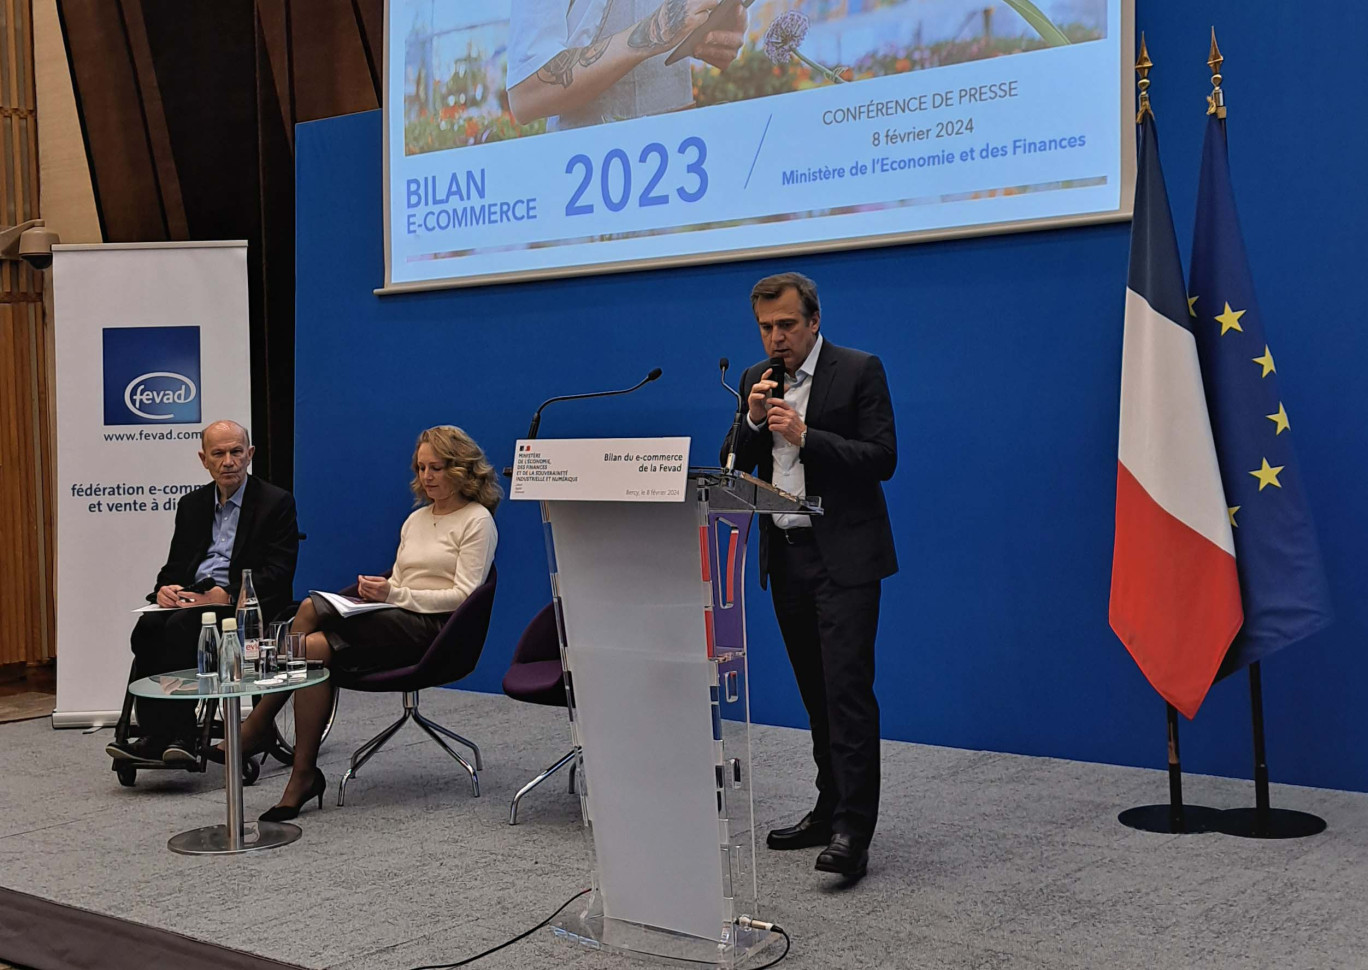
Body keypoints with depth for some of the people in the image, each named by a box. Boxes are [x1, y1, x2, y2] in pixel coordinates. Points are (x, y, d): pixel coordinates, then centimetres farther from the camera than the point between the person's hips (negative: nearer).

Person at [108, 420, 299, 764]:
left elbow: (278, 574, -9)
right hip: (191, 596, 6)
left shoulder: (276, 502, 0)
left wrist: (224, 595, -21)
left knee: (182, 625, -32)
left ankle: (160, 737, -29)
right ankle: (161, 736, -27)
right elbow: (174, 564, 19)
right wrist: (164, 589, -6)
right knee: (148, 627, -26)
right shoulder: (192, 504, 19)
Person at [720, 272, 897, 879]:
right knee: (816, 692, 13)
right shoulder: (756, 380, 11)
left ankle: (852, 829, -11)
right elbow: (732, 466, 8)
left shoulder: (859, 371, -5)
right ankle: (830, 809, 22)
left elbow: (883, 459, -12)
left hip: (844, 555, -6)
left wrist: (804, 435, -21)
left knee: (847, 687, -12)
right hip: (785, 554, 6)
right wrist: (754, 420, -10)